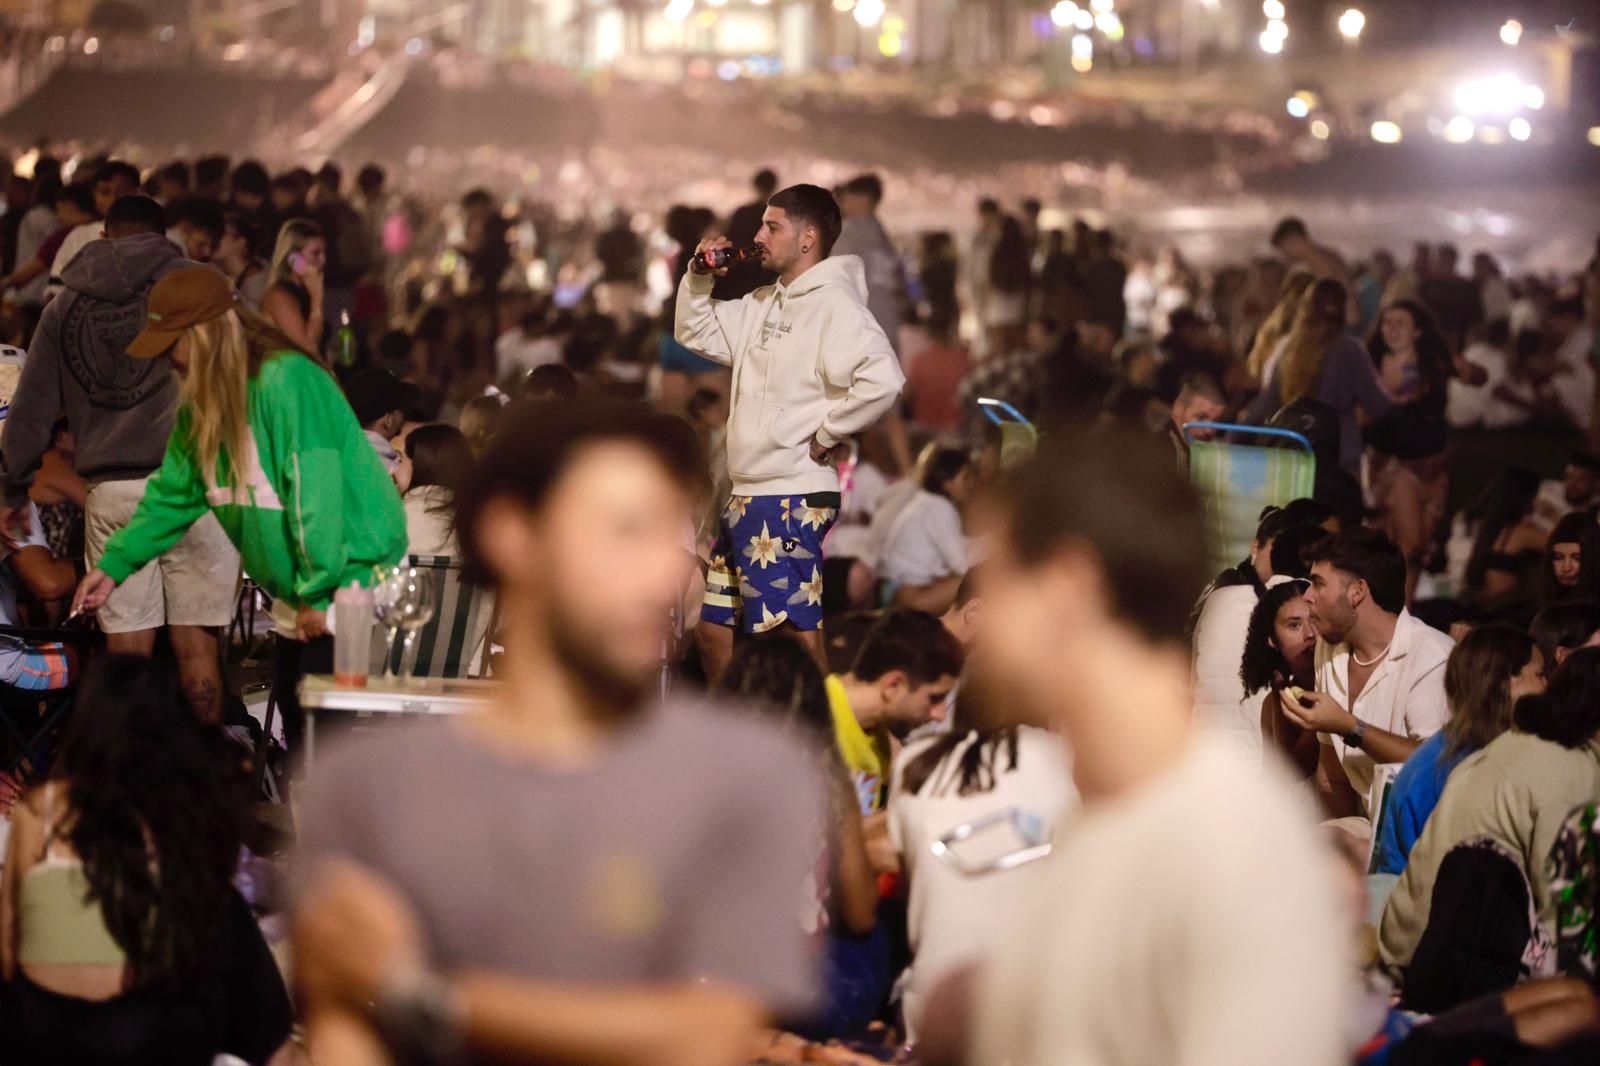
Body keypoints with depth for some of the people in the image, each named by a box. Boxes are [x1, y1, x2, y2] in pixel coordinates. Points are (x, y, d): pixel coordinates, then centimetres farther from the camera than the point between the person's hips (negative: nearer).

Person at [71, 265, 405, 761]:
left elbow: (315, 489, -24)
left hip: (352, 570, -9)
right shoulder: (202, 405, 9)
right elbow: (172, 493, 14)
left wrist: (318, 594, -23)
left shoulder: (287, 381, -21)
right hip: (299, 592, 9)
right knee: (294, 718, 12)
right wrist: (114, 564, 6)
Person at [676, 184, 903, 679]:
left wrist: (826, 435, -18)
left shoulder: (833, 304, -14)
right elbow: (696, 334, 26)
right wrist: (699, 275, 10)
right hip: (747, 498, 10)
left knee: (796, 634, -11)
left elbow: (883, 380, -28)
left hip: (793, 500, -10)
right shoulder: (765, 303, 14)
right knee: (713, 629, 16)